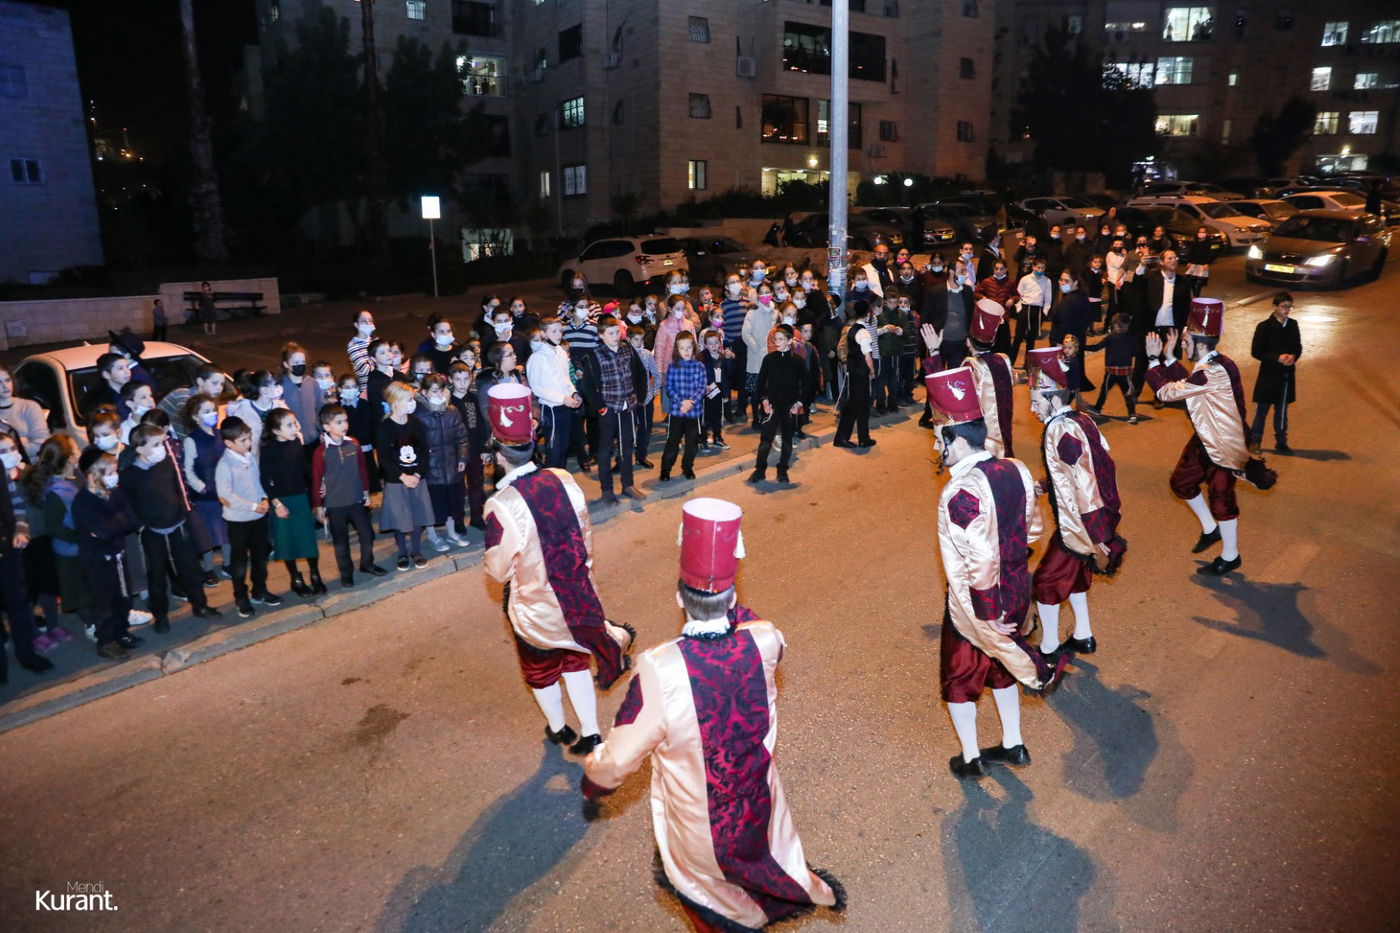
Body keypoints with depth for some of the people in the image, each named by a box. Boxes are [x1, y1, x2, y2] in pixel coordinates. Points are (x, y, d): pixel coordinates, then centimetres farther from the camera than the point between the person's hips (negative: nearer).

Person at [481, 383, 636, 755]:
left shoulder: (502, 505, -27)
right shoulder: (564, 481, -12)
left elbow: (498, 570, -16)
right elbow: (586, 540, 1)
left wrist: (489, 558, 6)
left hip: (535, 606, -3)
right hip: (577, 596, 3)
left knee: (541, 670, 25)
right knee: (576, 664, 25)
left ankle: (558, 729, 48)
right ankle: (590, 735, 33)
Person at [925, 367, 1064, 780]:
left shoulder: (961, 492, -30)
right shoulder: (1017, 471, -7)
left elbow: (981, 563, -31)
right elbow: (1032, 529, 6)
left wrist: (988, 616, -22)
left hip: (978, 603, -7)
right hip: (1016, 592, 7)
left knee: (959, 678, 17)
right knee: (998, 668, 28)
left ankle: (971, 759, 34)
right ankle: (1013, 745, 43)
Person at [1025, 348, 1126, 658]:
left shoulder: (1060, 430, -22)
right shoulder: (1082, 420, 4)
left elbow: (1085, 486, -24)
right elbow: (1093, 471, 11)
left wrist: (1096, 542, -21)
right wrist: (1048, 486, 16)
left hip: (1079, 525, -9)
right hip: (1102, 515, 9)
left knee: (1046, 581, 5)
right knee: (1073, 573, 24)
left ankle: (1048, 651, 17)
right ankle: (1083, 637, 37)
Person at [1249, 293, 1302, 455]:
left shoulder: (1293, 325, 5)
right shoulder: (1264, 326, -10)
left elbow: (1298, 347, 12)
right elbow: (1255, 351, -10)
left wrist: (1294, 356, -10)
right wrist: (1277, 358, -20)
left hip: (1287, 376, 4)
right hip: (1269, 375, -4)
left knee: (1282, 410, 13)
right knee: (1262, 409, 1)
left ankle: (1281, 443, 21)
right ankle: (1255, 442, 11)